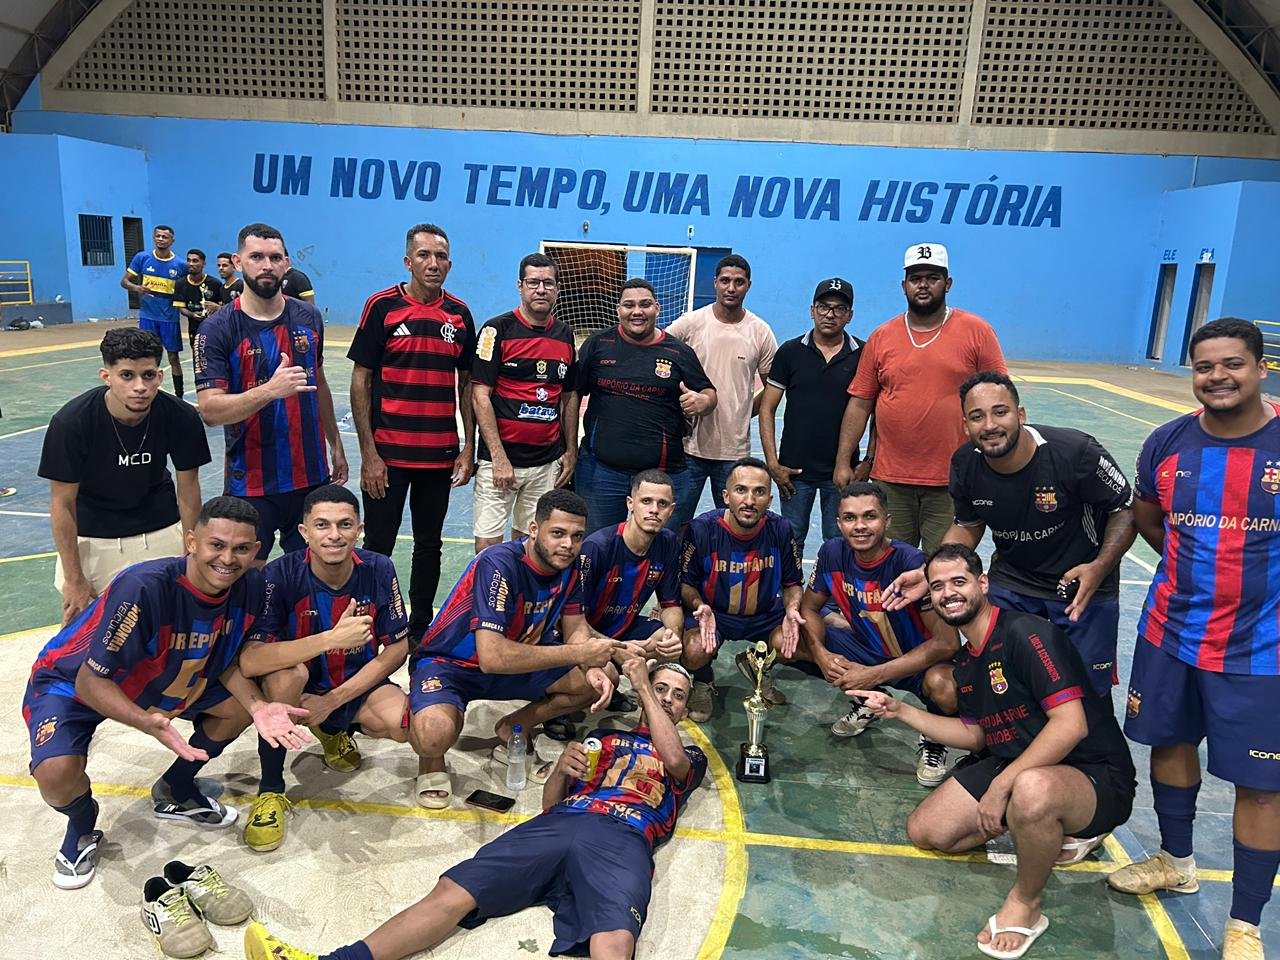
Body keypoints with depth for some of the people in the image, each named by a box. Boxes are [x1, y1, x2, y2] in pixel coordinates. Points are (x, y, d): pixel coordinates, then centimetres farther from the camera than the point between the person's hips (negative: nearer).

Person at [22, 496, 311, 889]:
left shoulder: (249, 586, -19)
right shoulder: (143, 587, -38)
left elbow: (227, 661, -6)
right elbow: (91, 680, -31)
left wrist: (258, 706, -25)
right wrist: (146, 721, -49)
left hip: (167, 680, 6)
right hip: (71, 683, -6)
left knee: (242, 705, -3)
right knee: (57, 772, -30)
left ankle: (175, 791, 21)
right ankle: (82, 827, 7)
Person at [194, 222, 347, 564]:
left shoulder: (309, 319, 4)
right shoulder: (217, 329, -10)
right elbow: (209, 410, -18)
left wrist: (336, 446, 17)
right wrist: (270, 390, -32)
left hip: (311, 475, 4)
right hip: (251, 482, -4)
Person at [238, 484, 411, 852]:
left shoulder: (378, 571, -15)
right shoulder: (281, 575, -22)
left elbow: (397, 650, -8)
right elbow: (249, 662, -32)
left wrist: (334, 700, -16)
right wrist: (332, 637, -42)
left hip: (356, 685, 2)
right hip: (299, 690, -2)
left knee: (405, 723, -26)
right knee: (287, 673, -36)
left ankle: (334, 729, 10)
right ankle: (270, 789, -12)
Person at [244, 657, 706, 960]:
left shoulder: (691, 757, 29)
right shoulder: (603, 737, 33)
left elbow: (674, 760, 3)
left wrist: (641, 684, 9)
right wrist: (562, 769, 3)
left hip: (622, 841, -3)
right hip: (556, 825, 3)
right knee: (451, 892, -19)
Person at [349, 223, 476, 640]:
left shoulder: (460, 314, 5)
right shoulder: (382, 306, -5)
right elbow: (360, 381, -5)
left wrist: (469, 448, 4)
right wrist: (368, 453, -10)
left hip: (441, 455, 4)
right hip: (387, 454, -3)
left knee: (429, 546, 14)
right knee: (378, 547, 5)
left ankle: (421, 629, 30)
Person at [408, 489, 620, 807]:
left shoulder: (569, 565, -9)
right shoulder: (499, 564, -31)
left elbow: (575, 626, 2)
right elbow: (492, 657, -38)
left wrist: (592, 669, -21)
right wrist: (578, 653, -33)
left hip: (519, 659, 7)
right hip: (448, 663, -6)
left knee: (603, 679, -9)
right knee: (435, 735, -38)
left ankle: (513, 729, 8)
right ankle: (432, 756, 1)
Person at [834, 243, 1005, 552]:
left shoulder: (977, 332, 0)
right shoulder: (881, 337, 7)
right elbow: (859, 404, 7)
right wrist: (843, 462, 3)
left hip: (951, 481, -2)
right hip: (890, 480, 2)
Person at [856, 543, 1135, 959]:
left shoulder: (1026, 633, -20)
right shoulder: (966, 659, 8)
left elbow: (1071, 724, -27)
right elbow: (975, 735, 18)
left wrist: (1001, 785, -27)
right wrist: (899, 710, 10)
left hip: (1095, 777, -8)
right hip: (1014, 765, 9)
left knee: (1031, 789, -43)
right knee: (924, 831, 2)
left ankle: (1025, 906, -12)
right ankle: (1048, 830, 14)